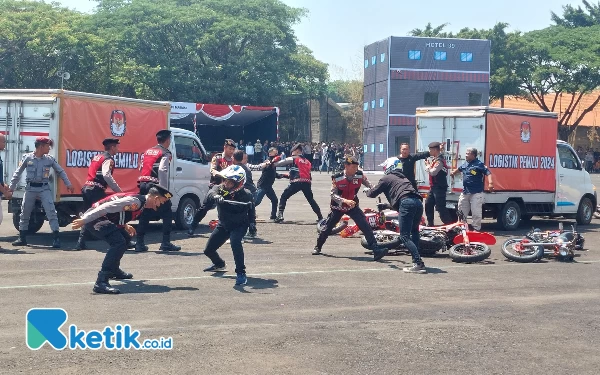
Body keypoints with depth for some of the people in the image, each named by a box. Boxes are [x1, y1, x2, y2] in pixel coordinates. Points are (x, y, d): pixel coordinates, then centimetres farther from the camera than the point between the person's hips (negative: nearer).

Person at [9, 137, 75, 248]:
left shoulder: (50, 159, 1)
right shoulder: (27, 158, -3)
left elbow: (61, 171, 10)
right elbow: (18, 173, 5)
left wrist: (68, 184, 5)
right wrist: (11, 187, 6)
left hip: (44, 188, 0)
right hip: (30, 188, 0)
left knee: (51, 212, -11)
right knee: (24, 213, 9)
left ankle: (56, 238, -10)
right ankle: (22, 238, 22)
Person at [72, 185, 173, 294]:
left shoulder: (142, 203, 14)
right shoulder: (136, 201, -18)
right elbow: (108, 207, -24)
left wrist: (125, 226, 20)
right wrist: (84, 220, -26)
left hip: (102, 219, 11)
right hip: (93, 219, -11)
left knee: (125, 237, 25)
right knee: (119, 242, -24)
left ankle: (114, 269, 40)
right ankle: (101, 282, -31)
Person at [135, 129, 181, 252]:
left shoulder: (147, 151, 20)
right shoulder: (165, 153, -4)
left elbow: (141, 168, 16)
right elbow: (162, 171, -17)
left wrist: (143, 183, 16)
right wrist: (164, 190, -19)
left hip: (143, 185, 7)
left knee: (144, 215, 12)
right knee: (167, 215, 2)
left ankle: (139, 243, 11)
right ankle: (166, 243, -1)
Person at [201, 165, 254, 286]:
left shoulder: (245, 195, -25)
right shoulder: (219, 189, -15)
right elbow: (211, 194, -37)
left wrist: (224, 202, -57)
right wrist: (216, 197, -61)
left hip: (239, 225, -5)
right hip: (223, 224, 5)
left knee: (235, 242, -36)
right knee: (208, 250, 11)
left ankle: (241, 273, -27)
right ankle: (219, 264, 45)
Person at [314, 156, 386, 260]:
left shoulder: (360, 175, -11)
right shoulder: (337, 178, -19)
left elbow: (370, 186, 2)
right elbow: (333, 194, -20)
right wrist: (345, 201, -35)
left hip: (353, 206, 1)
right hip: (338, 207, -1)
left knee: (366, 227, -15)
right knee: (327, 228, 8)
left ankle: (376, 250, -14)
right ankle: (318, 247, 34)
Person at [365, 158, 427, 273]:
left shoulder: (386, 178, 16)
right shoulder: (403, 177, 37)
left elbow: (373, 193, 25)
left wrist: (367, 191, 46)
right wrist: (386, 206, 54)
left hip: (406, 203, -7)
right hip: (418, 202, 7)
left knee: (405, 236, -5)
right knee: (414, 232, 22)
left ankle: (418, 263, -17)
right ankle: (417, 262, 15)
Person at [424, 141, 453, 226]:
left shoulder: (439, 161, -19)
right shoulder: (436, 159, 13)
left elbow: (432, 172, -25)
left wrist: (427, 165, -10)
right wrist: (429, 164, 1)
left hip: (439, 188, -10)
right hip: (434, 187, 10)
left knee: (440, 208, -10)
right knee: (428, 204, 15)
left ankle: (449, 224, -5)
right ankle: (430, 223, 24)